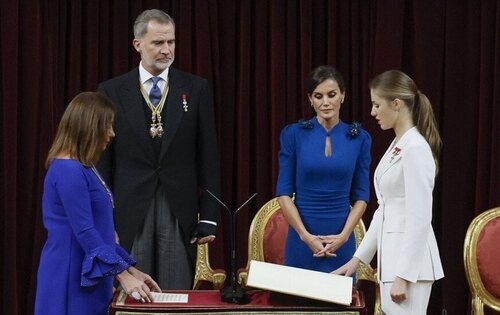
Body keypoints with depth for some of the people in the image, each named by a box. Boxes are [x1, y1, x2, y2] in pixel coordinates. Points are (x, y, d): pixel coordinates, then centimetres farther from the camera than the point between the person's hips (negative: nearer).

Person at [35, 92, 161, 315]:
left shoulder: (83, 169, 14)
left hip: (86, 279, 9)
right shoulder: (68, 170, -16)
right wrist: (123, 275, -18)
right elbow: (85, 232, -20)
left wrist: (131, 270, 14)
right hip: (71, 282, -9)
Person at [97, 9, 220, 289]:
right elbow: (103, 160, 4)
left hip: (180, 213, 0)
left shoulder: (196, 89, 4)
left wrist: (209, 218, -1)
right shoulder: (112, 92, 3)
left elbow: (208, 157, 4)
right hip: (131, 212, 0)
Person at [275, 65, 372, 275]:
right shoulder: (293, 134, -1)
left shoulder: (359, 138, 4)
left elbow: (361, 195, 4)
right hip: (302, 239, -1)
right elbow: (284, 192, -3)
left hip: (341, 242, 1)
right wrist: (305, 235, -12)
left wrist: (344, 235, -10)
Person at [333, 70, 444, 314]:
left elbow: (419, 218, -20)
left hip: (409, 259, -10)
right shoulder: (397, 147, 14)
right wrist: (359, 256, 18)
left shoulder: (415, 148, -16)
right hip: (393, 256, 10)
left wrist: (403, 275, -21)